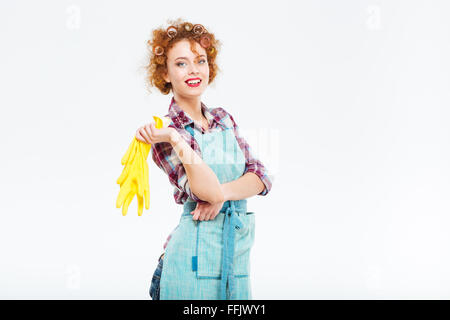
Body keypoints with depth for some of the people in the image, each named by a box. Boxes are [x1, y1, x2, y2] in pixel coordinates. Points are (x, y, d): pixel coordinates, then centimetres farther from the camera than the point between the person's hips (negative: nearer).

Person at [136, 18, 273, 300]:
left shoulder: (224, 119, 10)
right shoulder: (165, 132, -8)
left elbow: (261, 176, 2)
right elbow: (210, 192, -21)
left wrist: (223, 192, -15)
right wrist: (174, 140, -28)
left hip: (238, 252, 6)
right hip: (196, 256, -6)